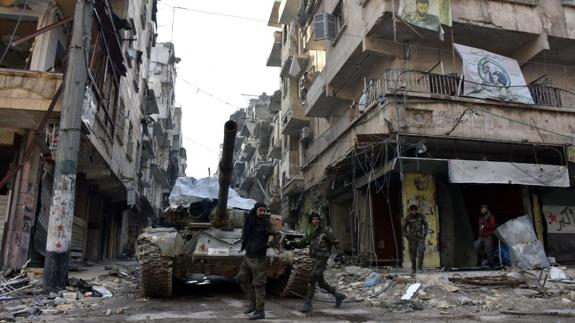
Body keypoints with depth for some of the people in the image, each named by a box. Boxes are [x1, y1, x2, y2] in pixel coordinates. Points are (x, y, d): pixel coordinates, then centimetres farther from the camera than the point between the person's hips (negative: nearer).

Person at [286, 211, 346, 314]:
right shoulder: (310, 231, 10)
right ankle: (338, 296, 34)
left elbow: (336, 242, -12)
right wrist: (293, 244, -3)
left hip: (321, 259, -8)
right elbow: (303, 243, 13)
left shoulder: (326, 230, -10)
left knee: (312, 279, -15)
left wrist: (340, 252, -27)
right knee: (321, 283, 16)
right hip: (314, 258, 8)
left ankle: (308, 303, -6)